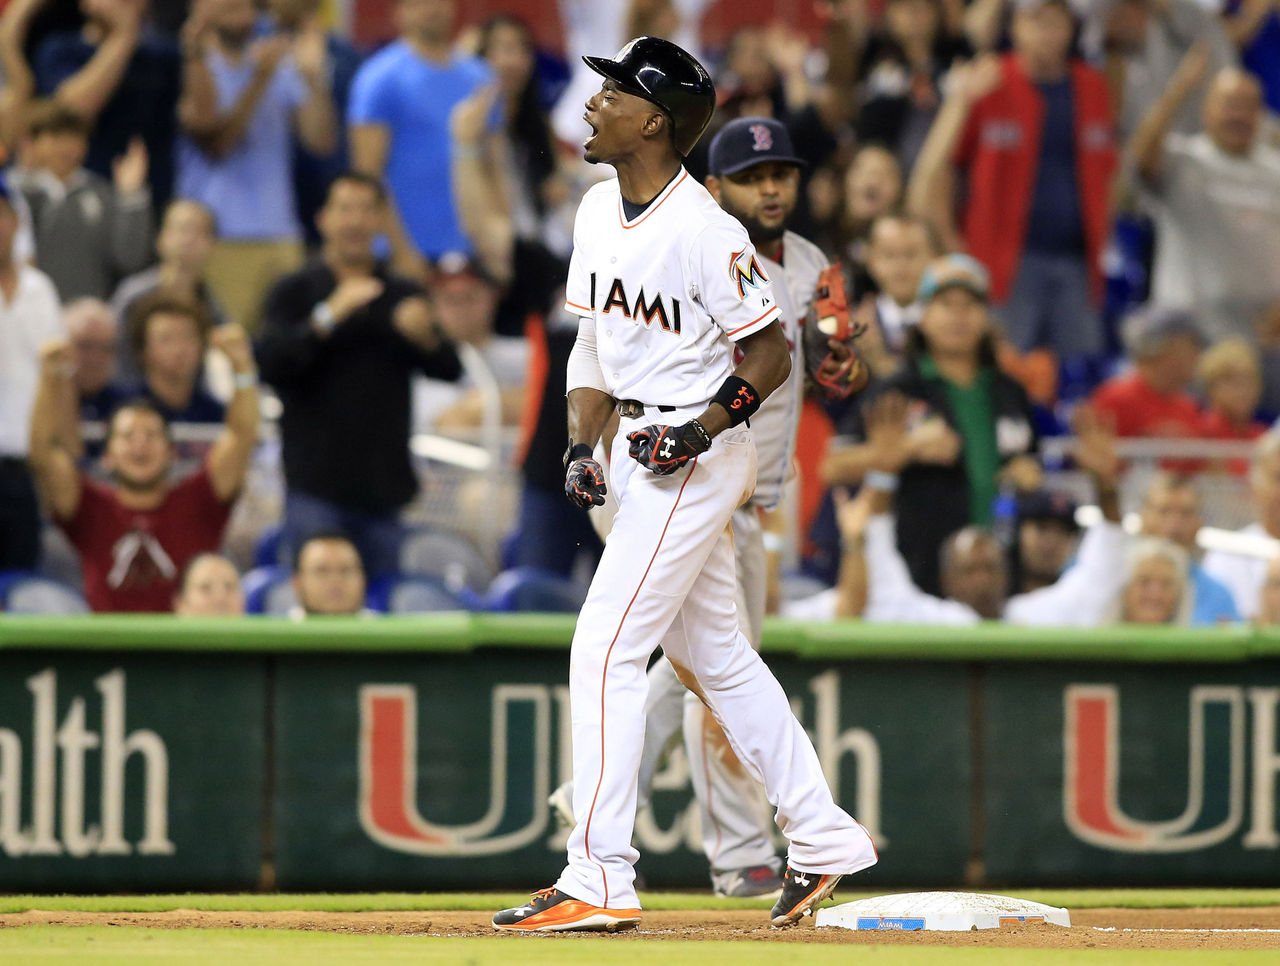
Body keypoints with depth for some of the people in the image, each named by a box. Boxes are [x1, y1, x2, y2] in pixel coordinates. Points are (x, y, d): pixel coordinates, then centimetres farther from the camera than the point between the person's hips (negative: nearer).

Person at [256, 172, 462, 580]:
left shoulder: (402, 296, 13)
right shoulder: (295, 293, 4)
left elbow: (449, 370, 6)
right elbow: (271, 363, -12)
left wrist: (426, 338, -16)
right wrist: (328, 317, -22)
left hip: (383, 484, 3)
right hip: (316, 487, -3)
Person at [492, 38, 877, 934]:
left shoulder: (707, 233, -19)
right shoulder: (599, 210, 7)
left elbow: (771, 355, -14)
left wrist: (703, 429, -24)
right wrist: (582, 446, 4)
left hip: (699, 454, -9)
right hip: (639, 449, 9)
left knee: (606, 650, -13)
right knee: (714, 654, 16)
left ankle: (600, 881, -12)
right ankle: (823, 840, 25)